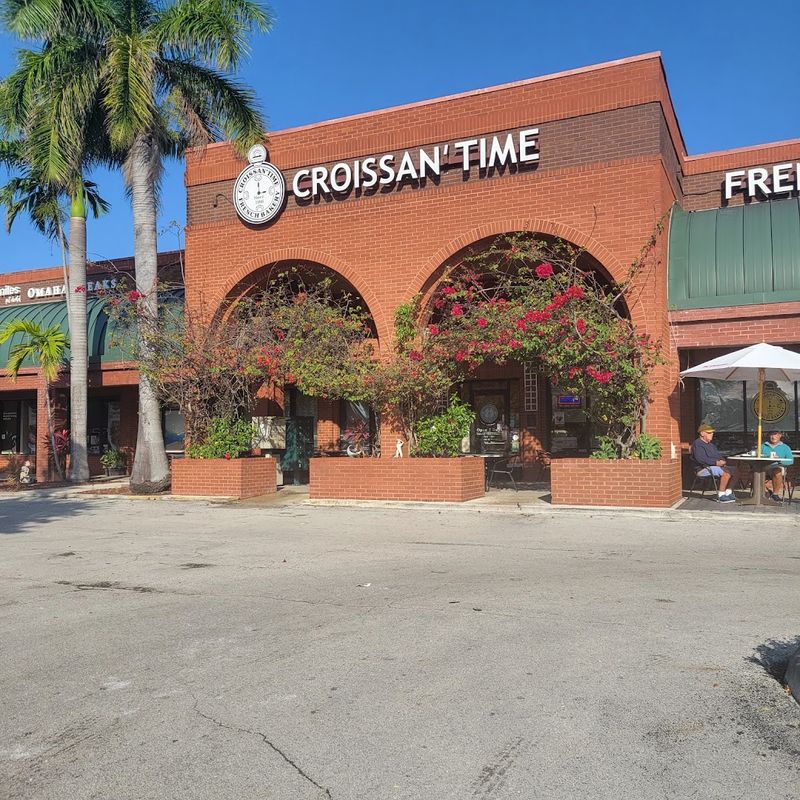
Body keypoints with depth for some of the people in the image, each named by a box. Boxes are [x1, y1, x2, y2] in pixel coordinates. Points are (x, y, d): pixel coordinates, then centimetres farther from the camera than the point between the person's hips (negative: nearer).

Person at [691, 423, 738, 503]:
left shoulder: (711, 444, 24)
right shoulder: (697, 444, -8)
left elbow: (719, 455, 25)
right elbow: (701, 459, -21)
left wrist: (722, 460, 0)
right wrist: (716, 462, -23)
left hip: (715, 466, 10)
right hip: (704, 469, -10)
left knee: (734, 470, -6)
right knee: (726, 472, -29)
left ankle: (728, 492, -5)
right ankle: (721, 495, -24)